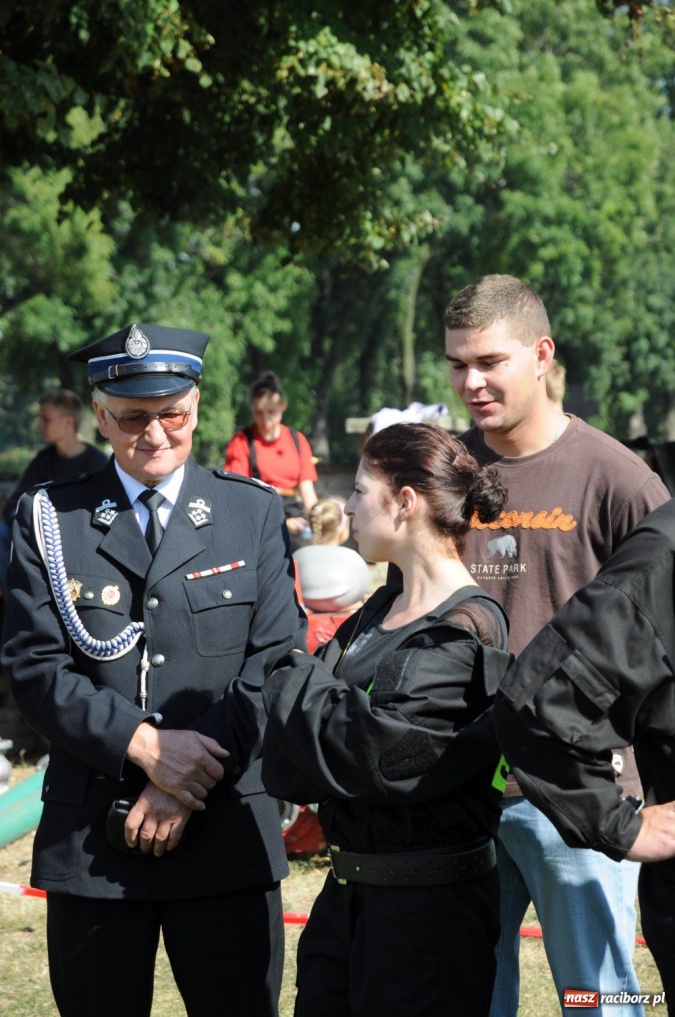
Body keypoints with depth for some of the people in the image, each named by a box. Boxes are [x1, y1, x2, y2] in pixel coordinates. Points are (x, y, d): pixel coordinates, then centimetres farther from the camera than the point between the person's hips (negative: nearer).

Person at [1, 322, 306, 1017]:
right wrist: (140, 744, -15)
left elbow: (276, 661, 0)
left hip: (225, 831, 0)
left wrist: (190, 784, -10)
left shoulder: (254, 513, 7)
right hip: (88, 841, 0)